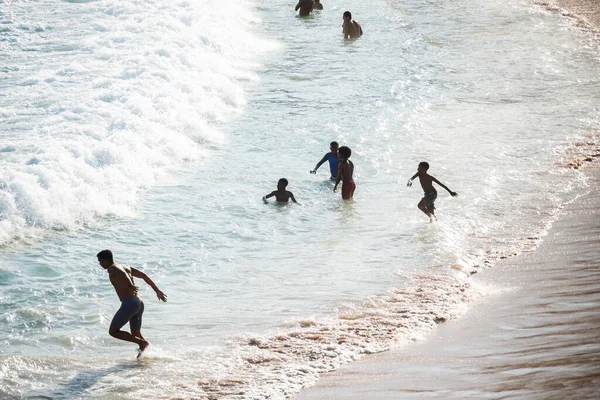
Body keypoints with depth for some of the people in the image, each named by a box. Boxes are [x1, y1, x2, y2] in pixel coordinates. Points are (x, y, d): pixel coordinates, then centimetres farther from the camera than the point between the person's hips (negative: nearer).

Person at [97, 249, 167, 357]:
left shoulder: (112, 269, -4)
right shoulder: (125, 267, 20)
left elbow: (121, 273, -26)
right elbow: (143, 276, 20)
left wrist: (130, 286, -38)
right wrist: (157, 290, 22)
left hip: (129, 304, -9)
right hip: (139, 303, 9)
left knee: (113, 331, 1)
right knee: (136, 335, 18)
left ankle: (143, 343, -10)